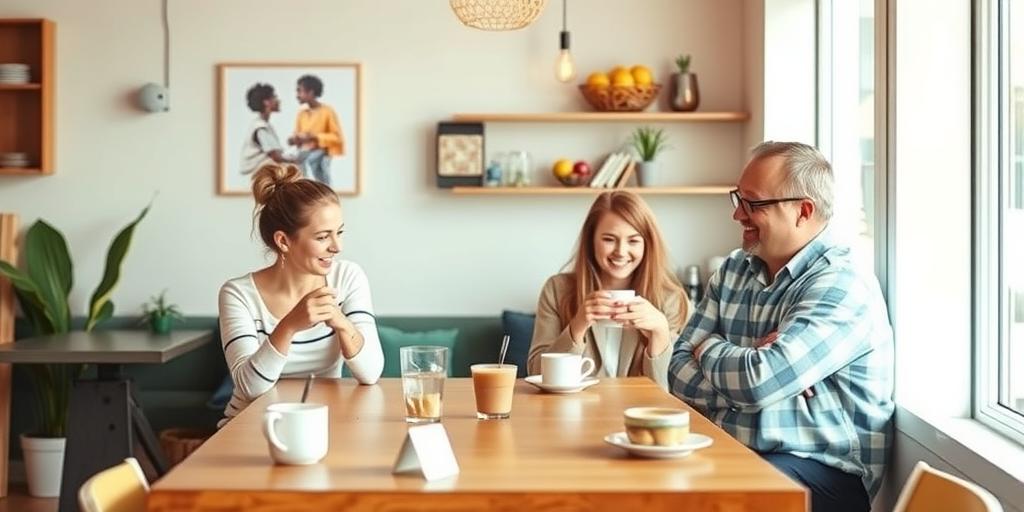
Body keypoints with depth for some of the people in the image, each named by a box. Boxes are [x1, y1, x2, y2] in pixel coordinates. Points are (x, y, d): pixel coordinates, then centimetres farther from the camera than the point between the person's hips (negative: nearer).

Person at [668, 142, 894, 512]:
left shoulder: (841, 285, -14)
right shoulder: (735, 269, 10)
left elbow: (759, 381, -25)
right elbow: (682, 373, 4)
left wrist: (710, 348, -4)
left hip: (822, 470, -6)